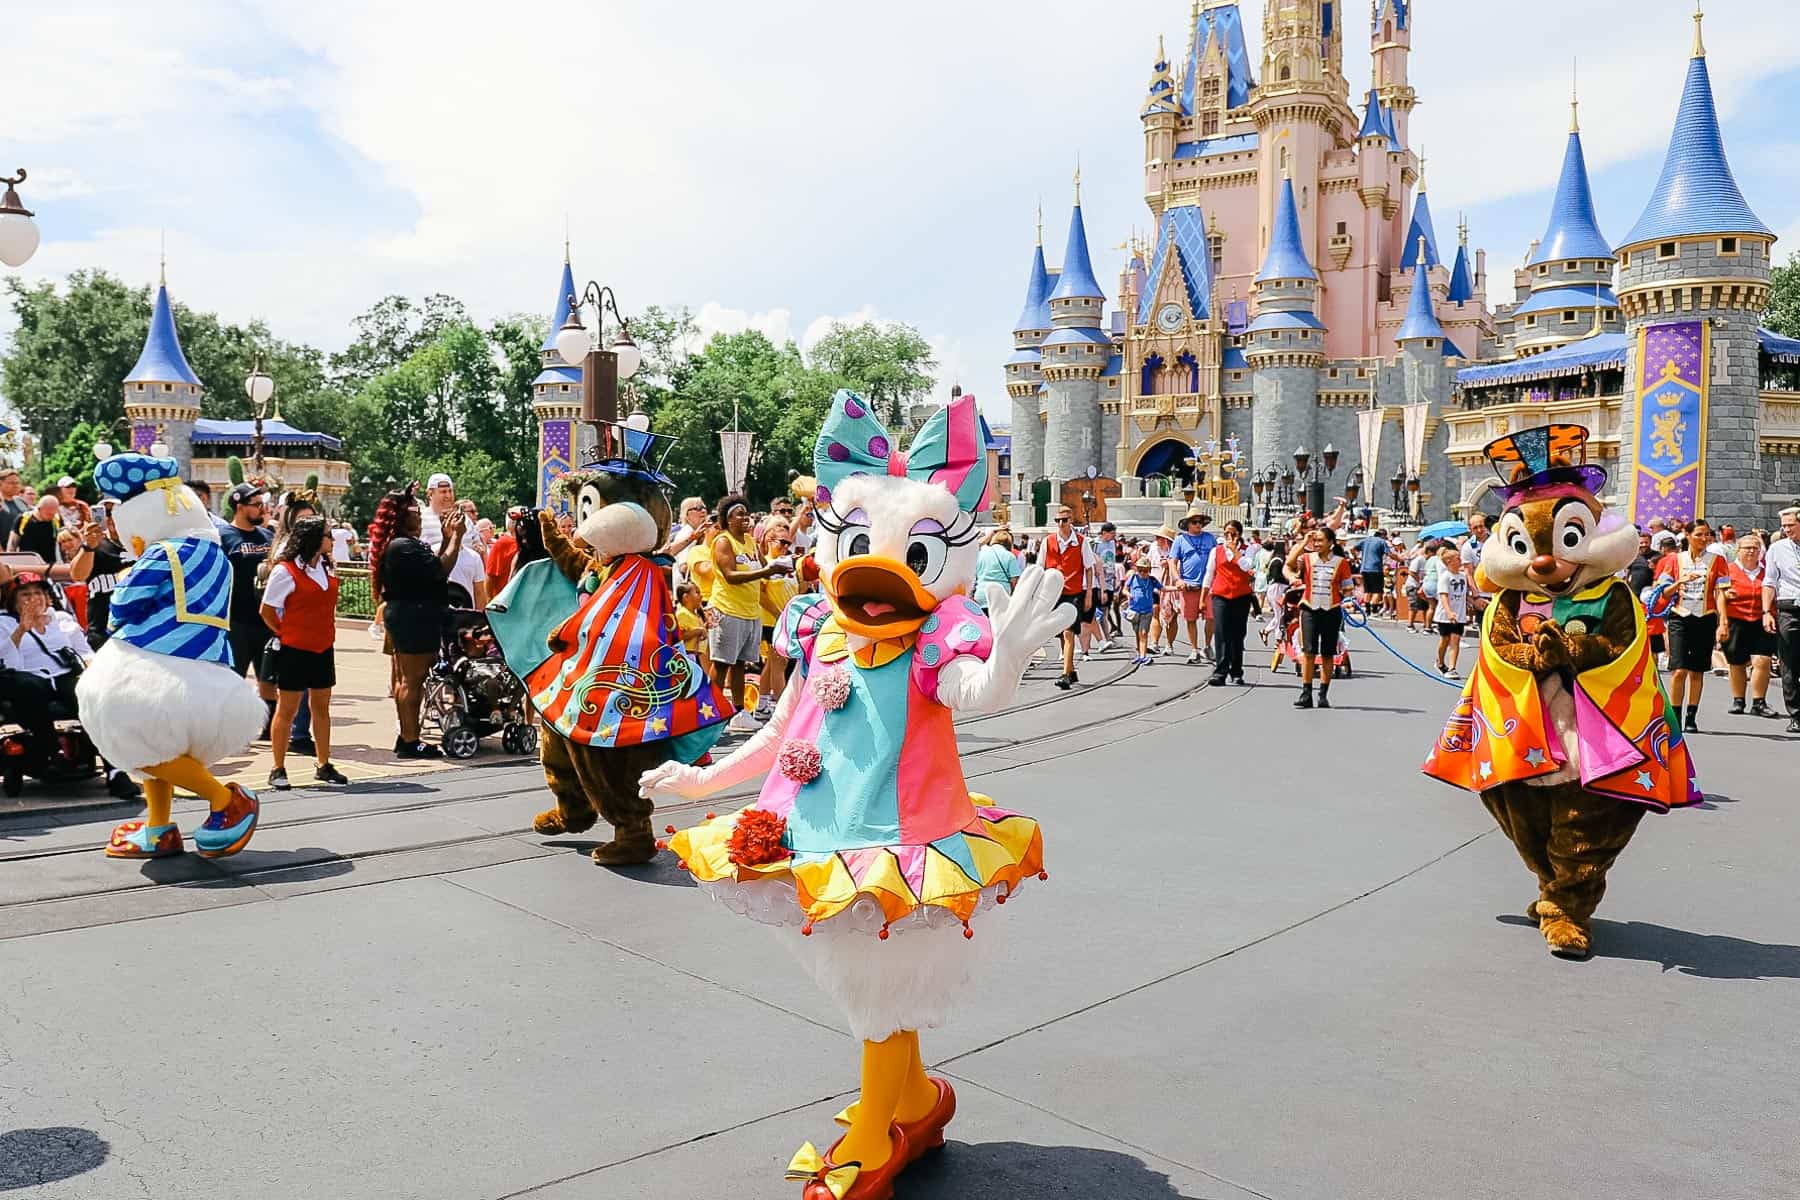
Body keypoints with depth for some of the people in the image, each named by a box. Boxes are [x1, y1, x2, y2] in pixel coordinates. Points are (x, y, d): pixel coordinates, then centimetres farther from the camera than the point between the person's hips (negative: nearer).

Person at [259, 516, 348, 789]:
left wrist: (327, 632, 12)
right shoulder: (285, 571, -13)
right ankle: (278, 769, 11)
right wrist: (284, 634, -2)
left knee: (321, 707, 12)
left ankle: (324, 766, 21)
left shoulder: (326, 567, 7)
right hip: (295, 650, -7)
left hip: (323, 648, 7)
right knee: (287, 709, 2)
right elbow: (267, 610, -8)